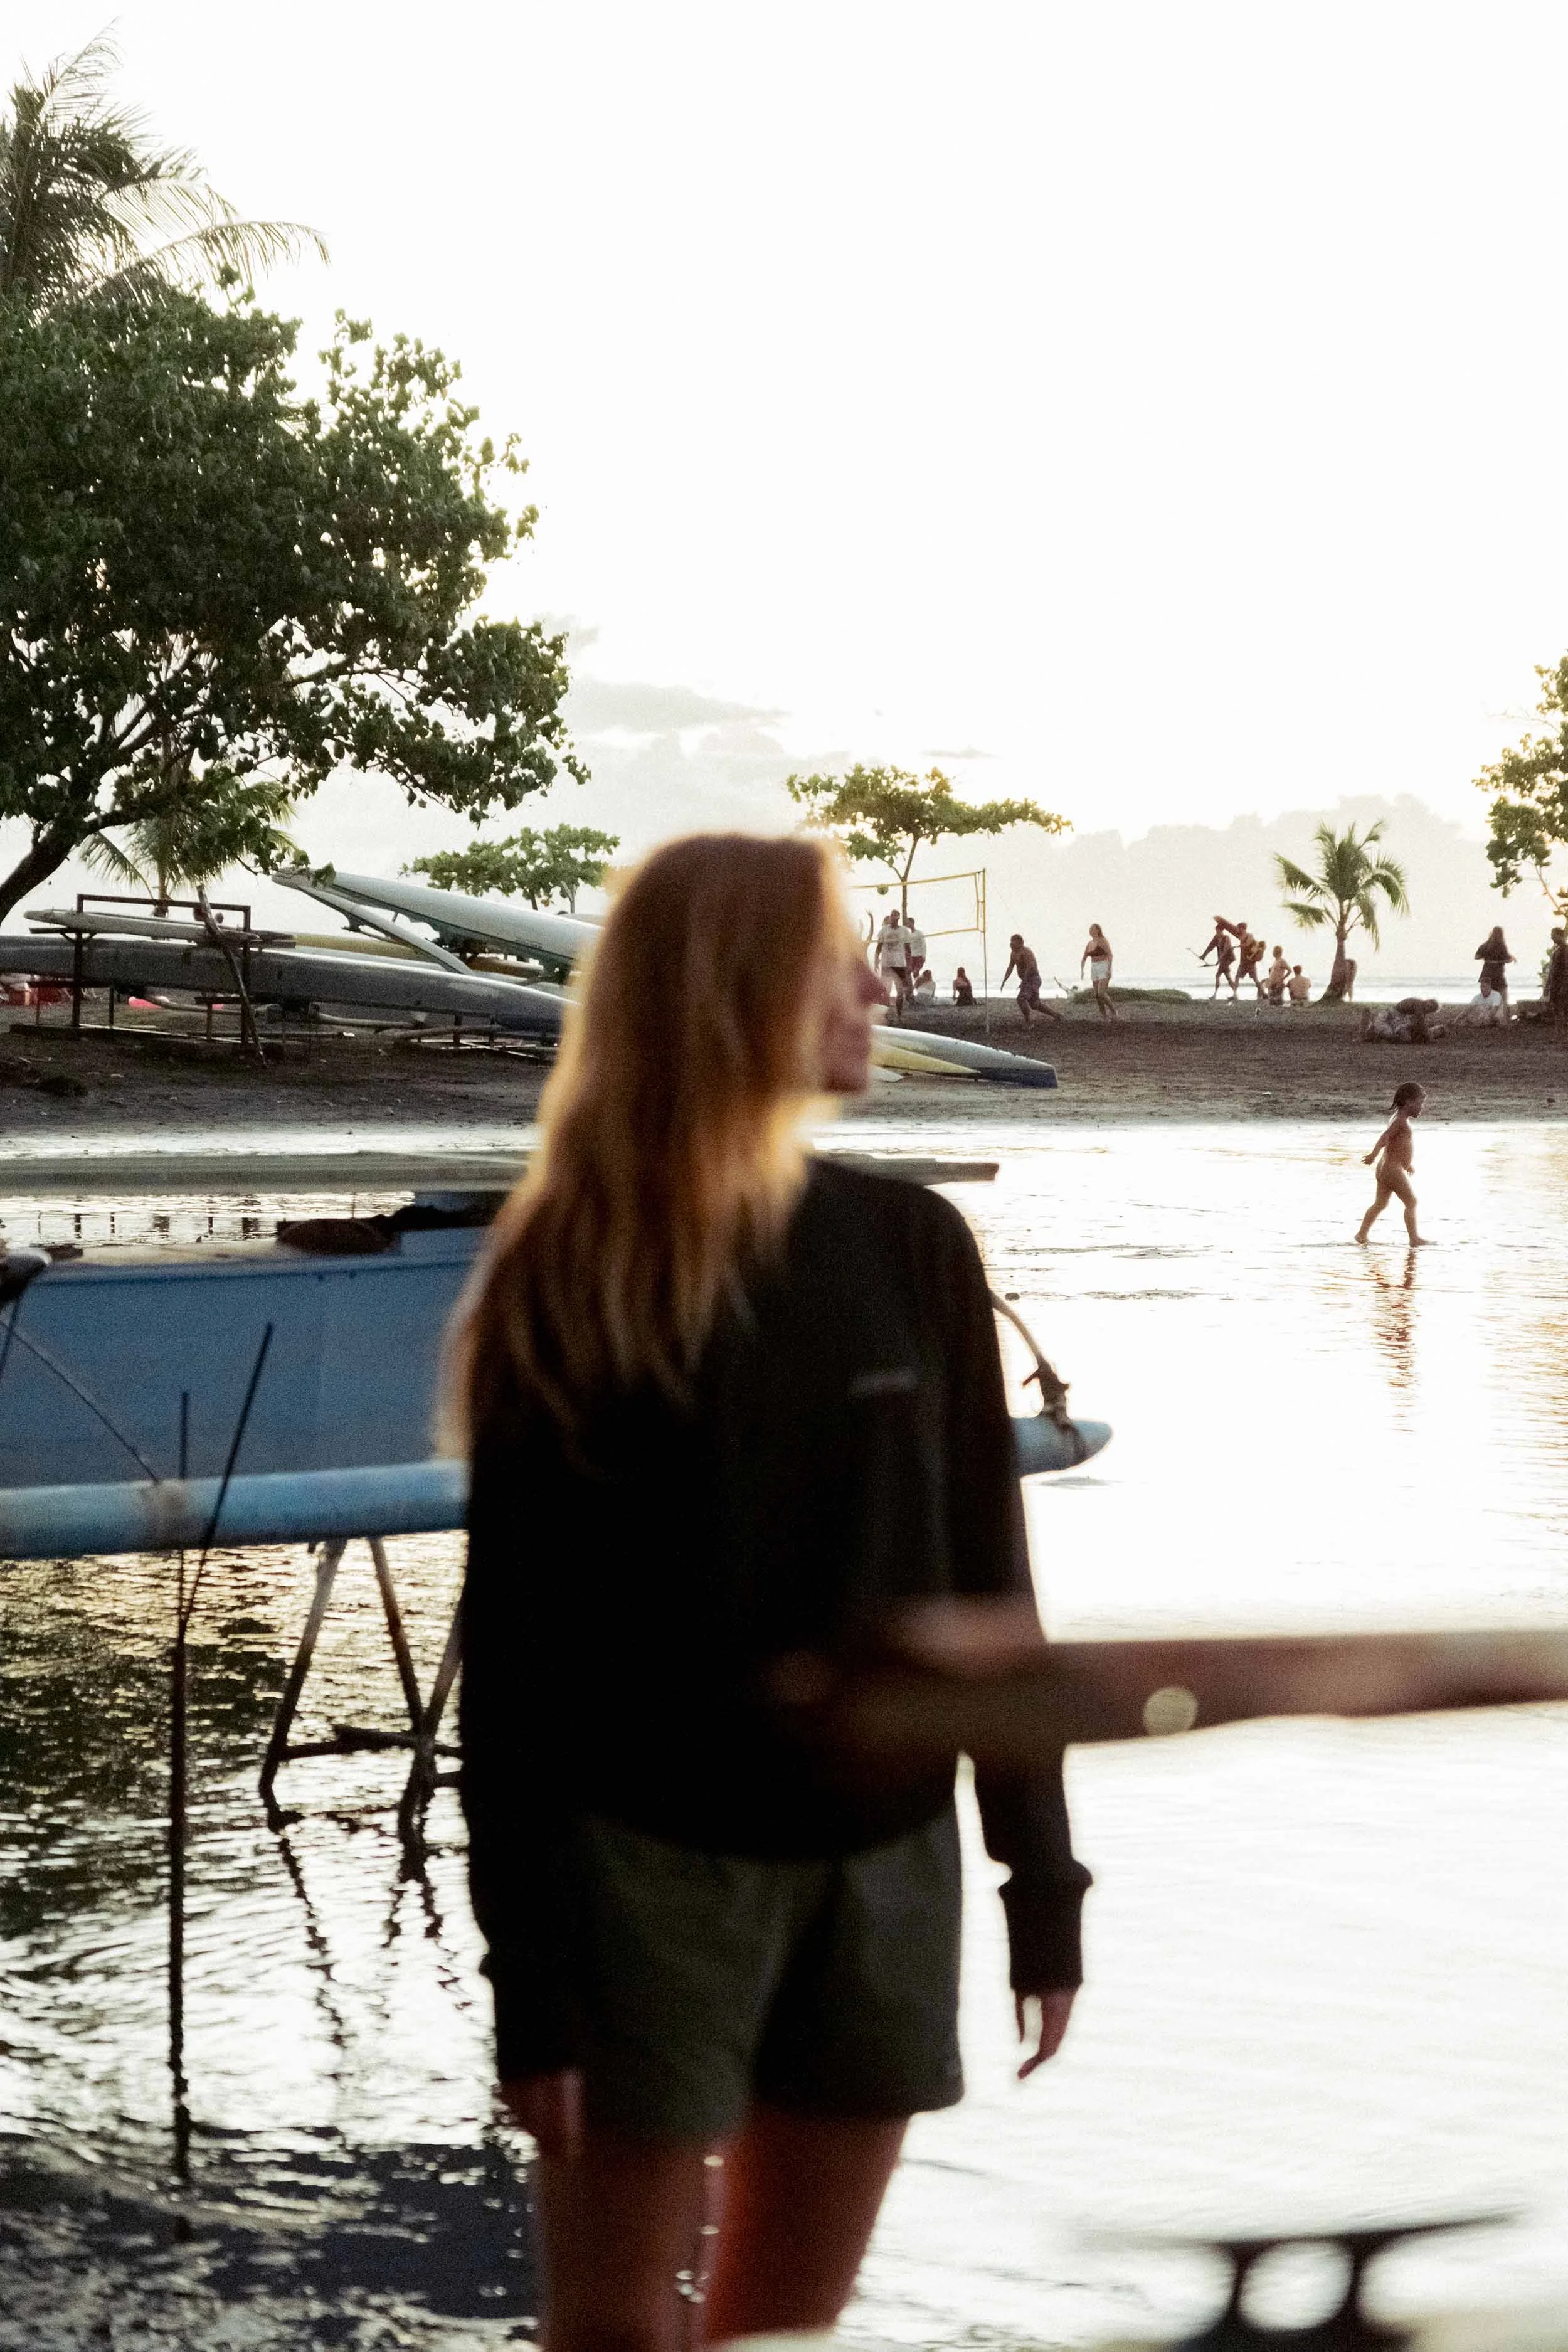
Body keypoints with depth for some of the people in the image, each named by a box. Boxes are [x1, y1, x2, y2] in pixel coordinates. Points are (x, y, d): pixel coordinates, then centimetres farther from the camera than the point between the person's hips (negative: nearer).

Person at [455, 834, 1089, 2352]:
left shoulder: (910, 1248, 2)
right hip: (651, 1866, -3)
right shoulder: (567, 1281, -8)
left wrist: (1044, 1885, 5)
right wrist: (529, 1974, -10)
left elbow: (984, 1583, 7)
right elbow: (514, 1648, -7)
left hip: (884, 1860, 3)